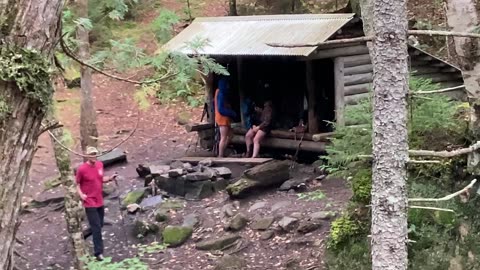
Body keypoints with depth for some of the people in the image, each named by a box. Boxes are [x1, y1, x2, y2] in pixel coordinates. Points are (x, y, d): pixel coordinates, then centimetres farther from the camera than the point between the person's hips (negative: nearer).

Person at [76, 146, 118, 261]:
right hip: (90, 203, -7)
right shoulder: (82, 169, -16)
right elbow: (77, 183, -6)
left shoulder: (100, 164, 2)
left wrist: (110, 178, -2)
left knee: (99, 225, 18)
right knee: (96, 227, -7)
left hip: (100, 201, 7)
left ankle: (82, 235, 40)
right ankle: (98, 252, 2)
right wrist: (80, 194, -20)